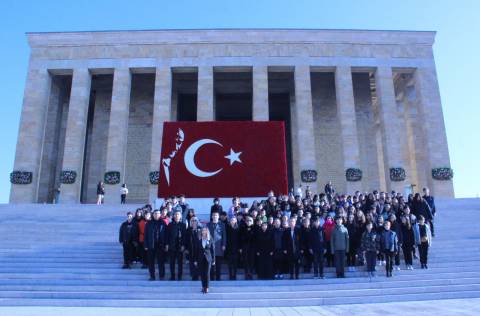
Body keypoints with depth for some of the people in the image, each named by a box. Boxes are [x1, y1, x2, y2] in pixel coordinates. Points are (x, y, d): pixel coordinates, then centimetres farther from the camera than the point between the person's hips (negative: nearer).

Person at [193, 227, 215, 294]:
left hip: (208, 259, -2)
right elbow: (197, 251, 6)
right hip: (200, 259, 2)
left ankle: (206, 288, 3)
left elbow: (213, 250, 1)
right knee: (202, 273, 4)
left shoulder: (210, 240, -1)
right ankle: (203, 287, 16)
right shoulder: (199, 241, 3)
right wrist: (196, 260, 3)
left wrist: (213, 260, -1)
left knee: (207, 273, -4)